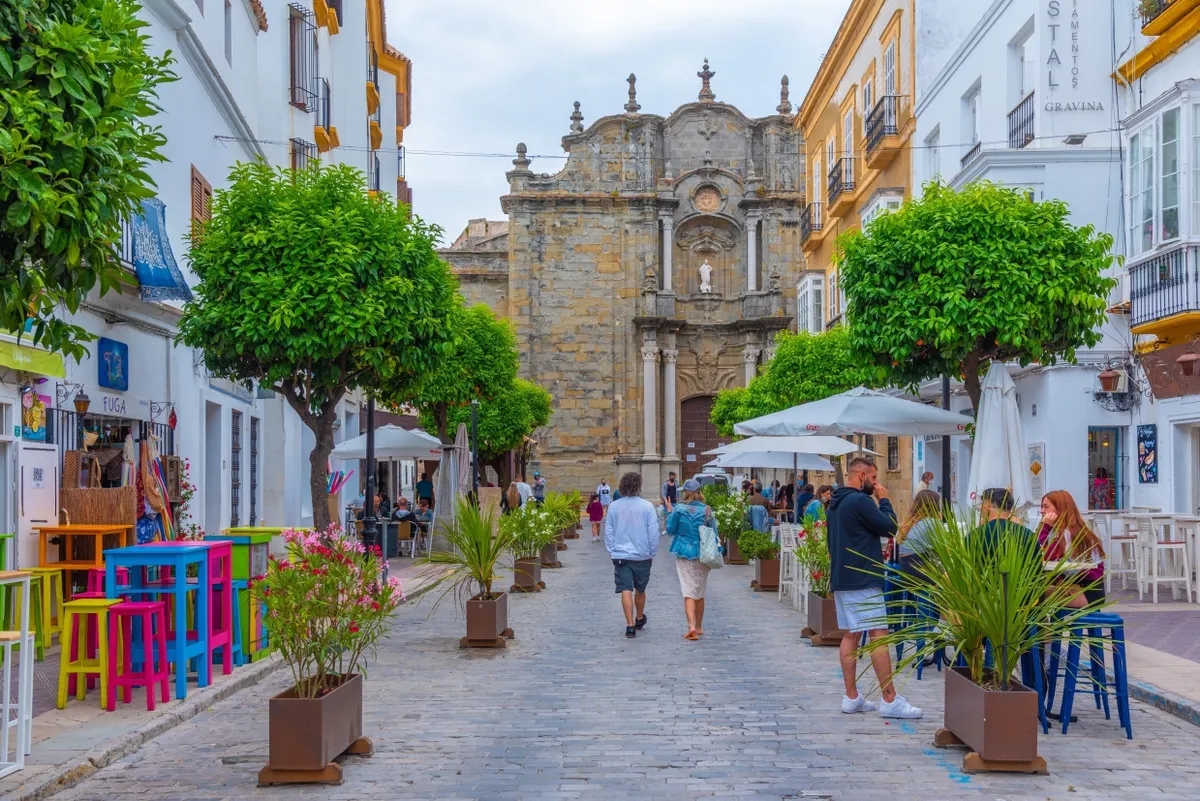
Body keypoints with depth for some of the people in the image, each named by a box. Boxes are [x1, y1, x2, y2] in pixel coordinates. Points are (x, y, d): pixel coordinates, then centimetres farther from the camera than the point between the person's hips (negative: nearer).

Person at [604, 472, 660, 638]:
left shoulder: (613, 507, -2)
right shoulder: (647, 506, -8)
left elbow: (608, 532, 2)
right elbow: (653, 532, -5)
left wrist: (612, 552, 11)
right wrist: (652, 554, 6)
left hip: (620, 555, 0)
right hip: (642, 555, 0)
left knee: (626, 590, -2)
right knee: (640, 589, 18)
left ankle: (630, 625, -10)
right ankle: (640, 619, 37)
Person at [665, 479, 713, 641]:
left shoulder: (679, 509, -9)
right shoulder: (707, 510, -5)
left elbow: (671, 530, 0)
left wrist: (669, 512, 11)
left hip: (684, 554, -2)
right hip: (702, 555, 2)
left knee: (688, 592, -3)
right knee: (700, 593, 15)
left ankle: (691, 626, -21)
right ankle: (699, 627, 27)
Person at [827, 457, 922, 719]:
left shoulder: (836, 502, 15)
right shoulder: (860, 501, -16)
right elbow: (889, 527, -13)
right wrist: (884, 499, -3)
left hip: (841, 578, 10)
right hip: (863, 580, -10)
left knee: (850, 635, 10)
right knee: (879, 635, -7)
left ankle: (851, 698, 10)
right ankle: (890, 700, -7)